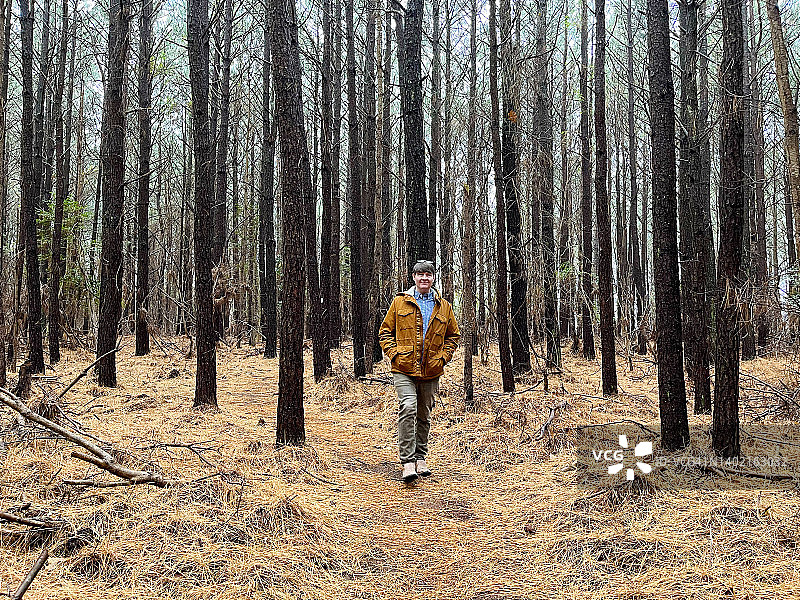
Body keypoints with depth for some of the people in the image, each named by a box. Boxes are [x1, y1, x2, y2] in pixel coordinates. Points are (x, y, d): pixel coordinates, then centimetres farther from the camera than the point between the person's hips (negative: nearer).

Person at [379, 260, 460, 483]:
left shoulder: (443, 307, 9)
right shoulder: (400, 302, 3)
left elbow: (453, 335, 18)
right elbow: (385, 331, 8)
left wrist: (443, 356, 4)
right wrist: (394, 353, -6)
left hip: (430, 372, 3)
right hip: (404, 368, -3)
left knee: (424, 415, 13)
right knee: (408, 409, -19)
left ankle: (420, 458, 28)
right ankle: (407, 461, -17)